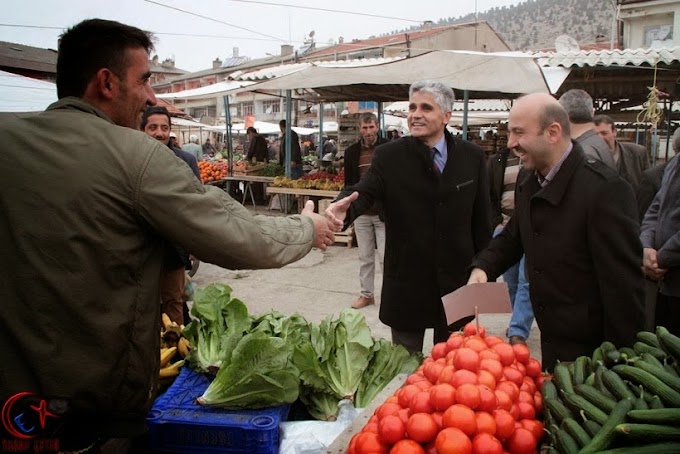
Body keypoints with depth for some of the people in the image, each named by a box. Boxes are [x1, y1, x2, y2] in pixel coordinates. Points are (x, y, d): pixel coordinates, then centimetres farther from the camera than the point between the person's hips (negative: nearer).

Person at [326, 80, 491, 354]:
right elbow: (364, 192, -19)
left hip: (456, 283, 2)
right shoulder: (388, 156, -6)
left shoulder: (472, 157, -1)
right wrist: (344, 208, -42)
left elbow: (481, 219, 3)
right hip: (407, 286, -1)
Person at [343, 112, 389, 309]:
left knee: (385, 256, -1)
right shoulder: (352, 152, 4)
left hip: (384, 212, -4)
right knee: (365, 257, 13)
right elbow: (348, 183, 12)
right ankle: (366, 294, 25)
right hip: (361, 213, 4)